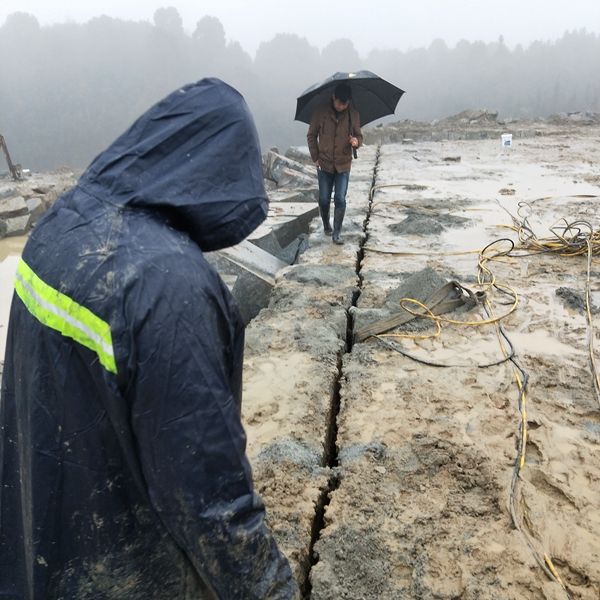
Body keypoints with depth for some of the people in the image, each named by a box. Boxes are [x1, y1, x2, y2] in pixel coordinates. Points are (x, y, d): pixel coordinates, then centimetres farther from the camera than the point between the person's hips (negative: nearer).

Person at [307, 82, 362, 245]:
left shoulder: (354, 114, -2)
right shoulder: (321, 112, -6)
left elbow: (359, 135, 7)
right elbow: (311, 135, 4)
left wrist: (356, 141, -18)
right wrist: (315, 157, -2)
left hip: (343, 165, 0)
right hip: (324, 164, 0)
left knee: (340, 200, -7)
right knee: (324, 200, 6)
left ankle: (337, 234, 1)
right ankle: (326, 225, 31)